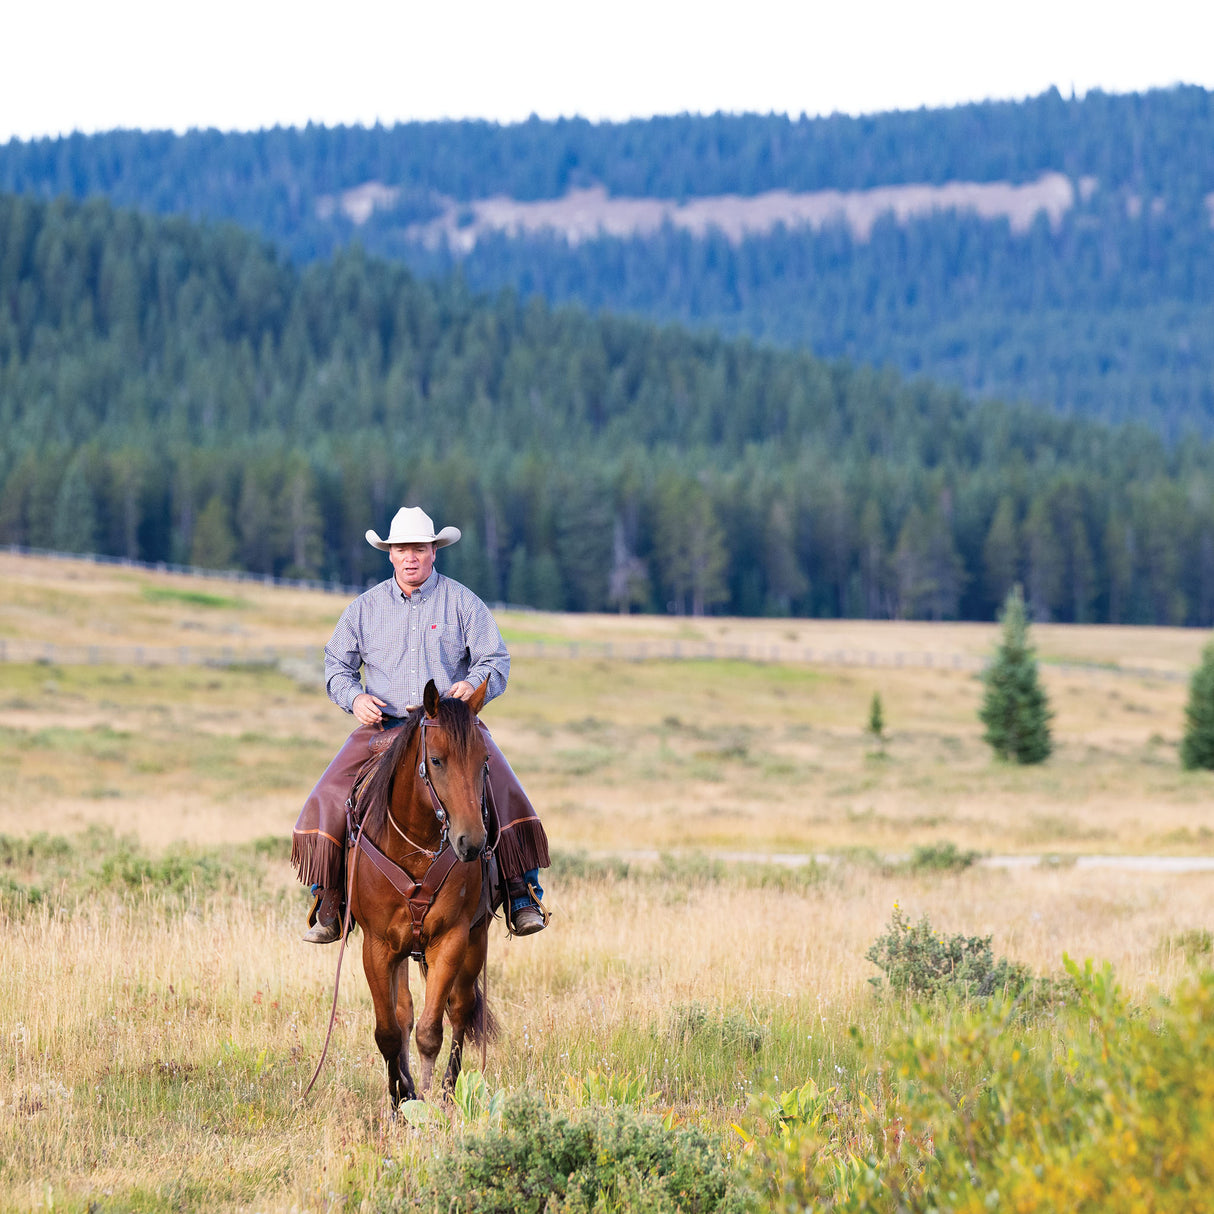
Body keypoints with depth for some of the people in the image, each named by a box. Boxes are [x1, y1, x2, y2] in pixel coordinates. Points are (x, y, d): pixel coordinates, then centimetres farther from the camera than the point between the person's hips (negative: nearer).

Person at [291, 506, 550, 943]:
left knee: (502, 789, -24)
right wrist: (354, 697, -5)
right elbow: (337, 664, 17)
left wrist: (474, 684, -20)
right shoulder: (365, 608, 11)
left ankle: (523, 895, -14)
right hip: (382, 725, 1)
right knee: (328, 801, -17)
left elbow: (495, 661, 3)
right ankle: (328, 905, -4)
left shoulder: (463, 603, 5)